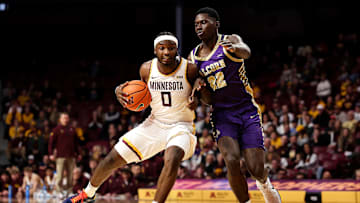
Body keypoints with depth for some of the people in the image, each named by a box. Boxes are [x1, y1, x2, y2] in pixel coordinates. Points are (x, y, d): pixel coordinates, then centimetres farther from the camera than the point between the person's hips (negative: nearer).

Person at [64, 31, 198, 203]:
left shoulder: (190, 69, -17)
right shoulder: (147, 69, -7)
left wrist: (196, 101, -25)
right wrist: (120, 91, -10)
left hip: (181, 126, -4)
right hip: (154, 123, 4)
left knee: (172, 160, -37)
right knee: (112, 160, 6)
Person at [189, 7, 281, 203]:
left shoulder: (230, 41, -5)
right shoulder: (193, 57, 6)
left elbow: (246, 52, -33)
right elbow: (208, 100, 7)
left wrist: (235, 48, -57)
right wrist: (200, 88, -16)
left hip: (248, 111, -2)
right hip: (222, 115, 2)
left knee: (256, 169, -7)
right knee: (232, 161, -23)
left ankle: (264, 184, 31)